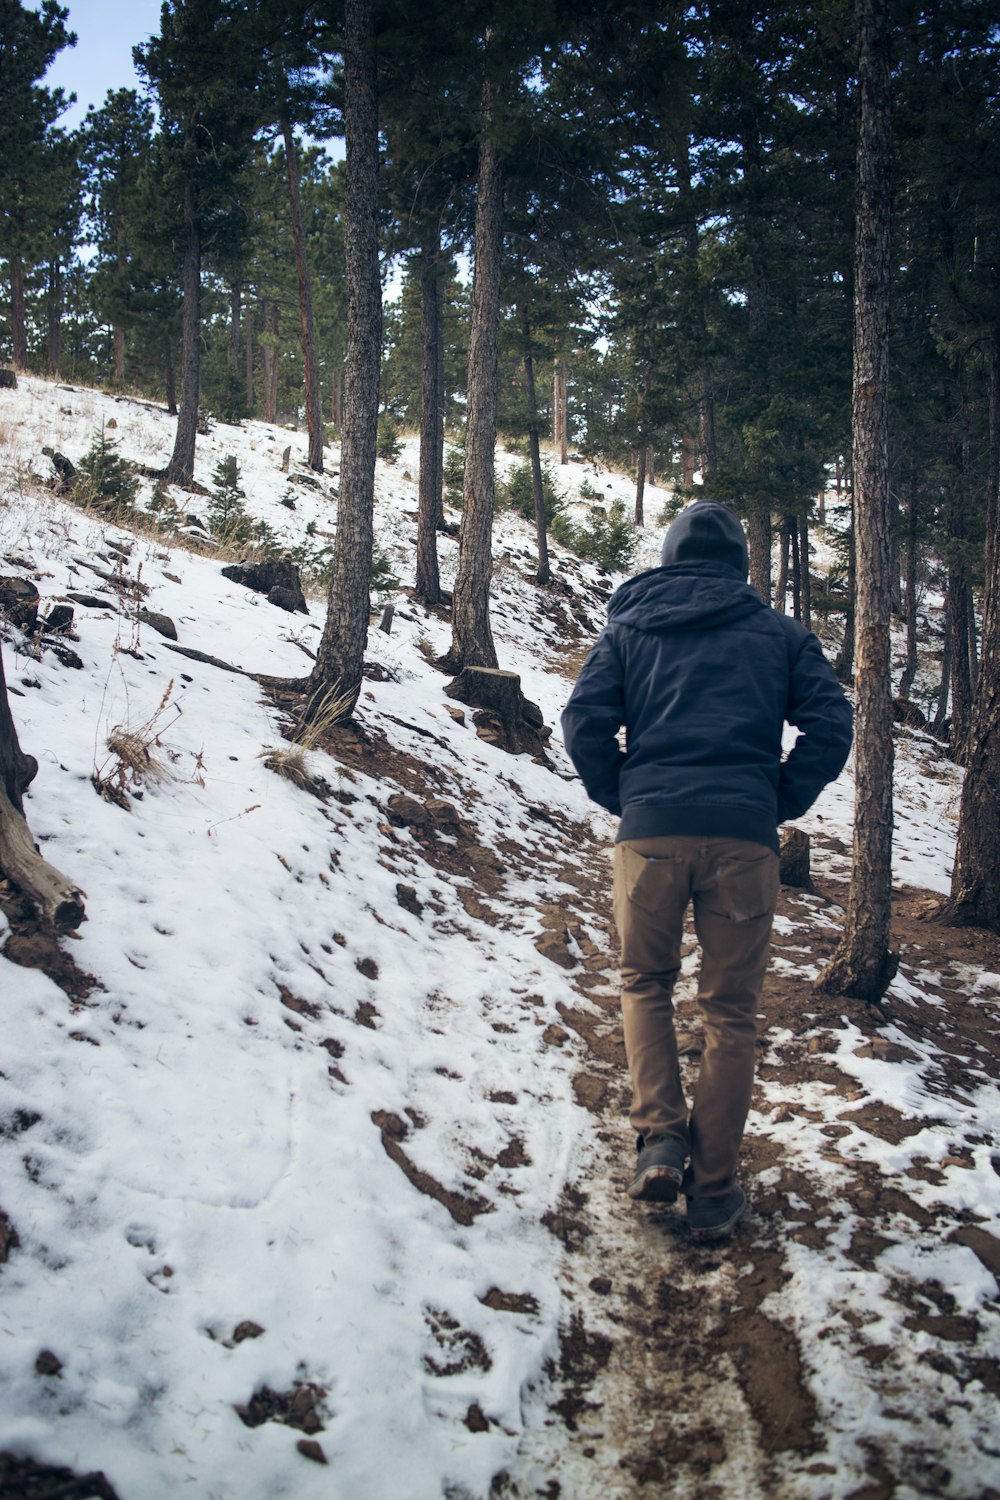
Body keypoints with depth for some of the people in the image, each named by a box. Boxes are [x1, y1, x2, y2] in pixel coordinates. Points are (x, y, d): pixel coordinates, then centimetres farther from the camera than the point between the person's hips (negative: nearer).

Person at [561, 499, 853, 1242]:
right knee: (731, 1012, 8)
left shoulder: (629, 625, 12)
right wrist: (782, 803, 8)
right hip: (745, 838, 0)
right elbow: (831, 724, 1)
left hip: (651, 831, 0)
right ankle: (713, 1190, 12)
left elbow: (585, 722, 0)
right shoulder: (779, 632, 12)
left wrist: (623, 798, 12)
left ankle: (660, 1138, 4)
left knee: (646, 983, 21)